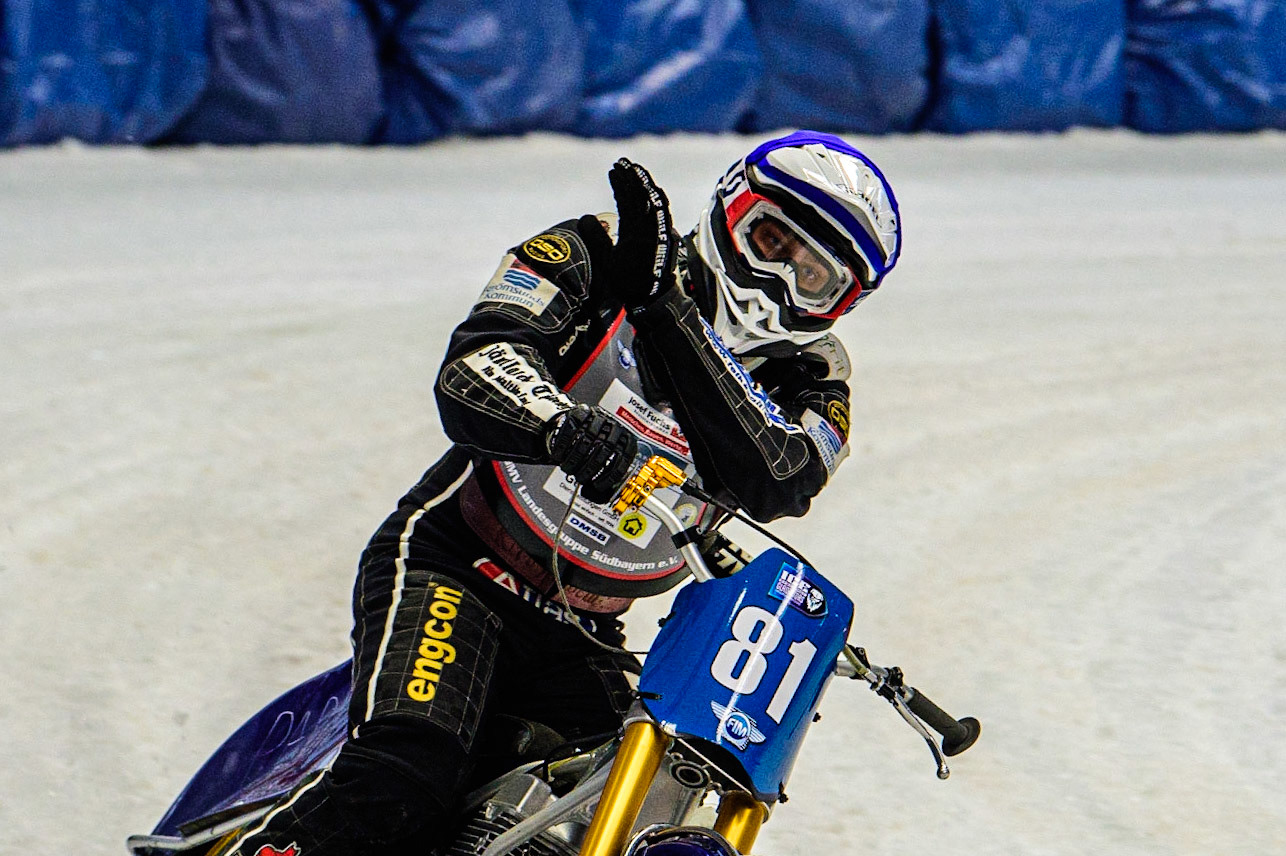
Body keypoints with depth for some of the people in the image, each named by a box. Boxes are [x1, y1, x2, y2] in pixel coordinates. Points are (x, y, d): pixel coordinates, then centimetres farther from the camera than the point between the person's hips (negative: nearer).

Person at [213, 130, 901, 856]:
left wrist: (663, 302, -24)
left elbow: (773, 480, -21)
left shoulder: (809, 379, 2)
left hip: (581, 635, 4)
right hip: (451, 569, -4)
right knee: (398, 792, -27)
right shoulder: (599, 255, -4)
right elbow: (473, 370, -19)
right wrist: (562, 426, -42)